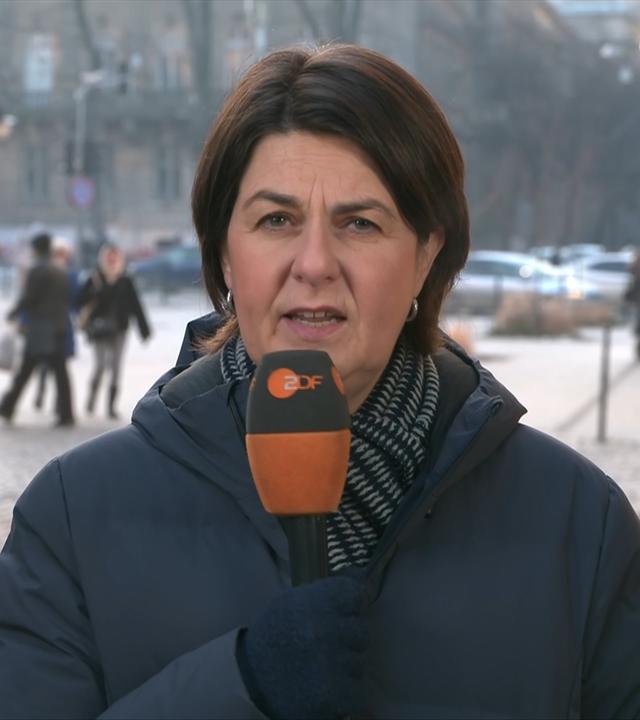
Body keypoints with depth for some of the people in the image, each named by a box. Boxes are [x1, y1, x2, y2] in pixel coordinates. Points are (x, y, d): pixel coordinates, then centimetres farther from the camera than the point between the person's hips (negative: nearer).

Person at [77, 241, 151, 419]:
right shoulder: (95, 279, -1)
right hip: (100, 331, -2)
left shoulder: (126, 281, 4)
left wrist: (144, 329, 4)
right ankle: (92, 396, 16)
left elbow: (136, 306, 5)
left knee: (116, 367, 1)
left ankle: (111, 405, 8)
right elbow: (81, 301, -7)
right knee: (100, 365, -9)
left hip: (119, 330, 2)